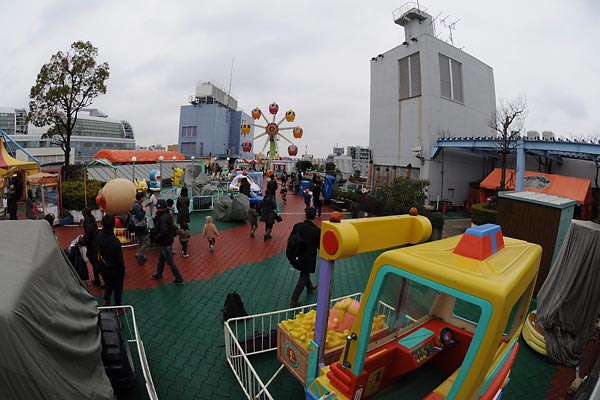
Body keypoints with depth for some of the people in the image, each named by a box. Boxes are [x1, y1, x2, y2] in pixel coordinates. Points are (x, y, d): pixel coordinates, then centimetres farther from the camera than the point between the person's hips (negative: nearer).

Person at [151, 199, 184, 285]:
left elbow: (164, 231, -31)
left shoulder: (162, 218, -23)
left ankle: (179, 279, 7)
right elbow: (173, 227, 12)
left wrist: (157, 237, -17)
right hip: (168, 241, 10)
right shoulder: (168, 215, 6)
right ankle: (159, 275, 42)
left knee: (170, 262, 0)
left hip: (164, 243, -10)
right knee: (161, 259, 25)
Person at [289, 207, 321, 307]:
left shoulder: (297, 226, -13)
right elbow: (320, 246, -13)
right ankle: (294, 300, 11)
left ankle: (310, 288, 54)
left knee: (305, 273, 29)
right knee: (303, 277, 10)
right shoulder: (317, 230, -22)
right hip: (309, 258, -4)